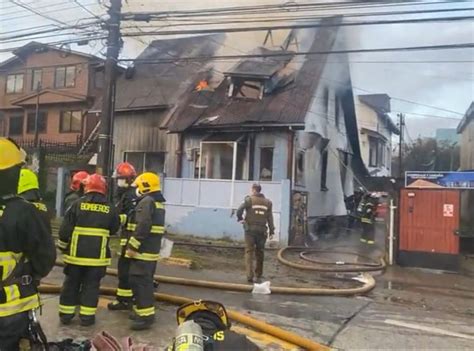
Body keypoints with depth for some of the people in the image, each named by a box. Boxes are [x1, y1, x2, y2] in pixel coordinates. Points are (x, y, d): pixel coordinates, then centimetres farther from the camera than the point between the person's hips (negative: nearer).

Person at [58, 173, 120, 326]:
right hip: (98, 255, 0)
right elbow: (114, 229, 9)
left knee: (71, 284, 14)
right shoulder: (109, 209, -3)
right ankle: (87, 316, 11)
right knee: (91, 285, 8)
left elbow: (65, 229, -4)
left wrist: (63, 246, 10)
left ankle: (66, 314, 22)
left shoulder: (77, 204, -5)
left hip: (76, 253, 0)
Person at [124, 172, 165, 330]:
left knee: (139, 282, -7)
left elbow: (143, 227, -24)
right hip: (152, 250, 10)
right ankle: (143, 310, 27)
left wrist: (132, 246, -21)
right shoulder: (158, 202, 17)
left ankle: (146, 315, -6)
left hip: (143, 250, -10)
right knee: (145, 281, 17)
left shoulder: (146, 202, -15)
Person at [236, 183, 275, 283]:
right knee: (260, 253, 14)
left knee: (249, 252, 1)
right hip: (262, 230, 3)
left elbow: (239, 210, -15)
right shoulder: (267, 202, 6)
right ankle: (259, 276, 23)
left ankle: (250, 275, -8)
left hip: (250, 230, -3)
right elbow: (270, 218, 3)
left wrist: (240, 219, 3)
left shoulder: (249, 200, -5)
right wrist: (272, 231, 5)